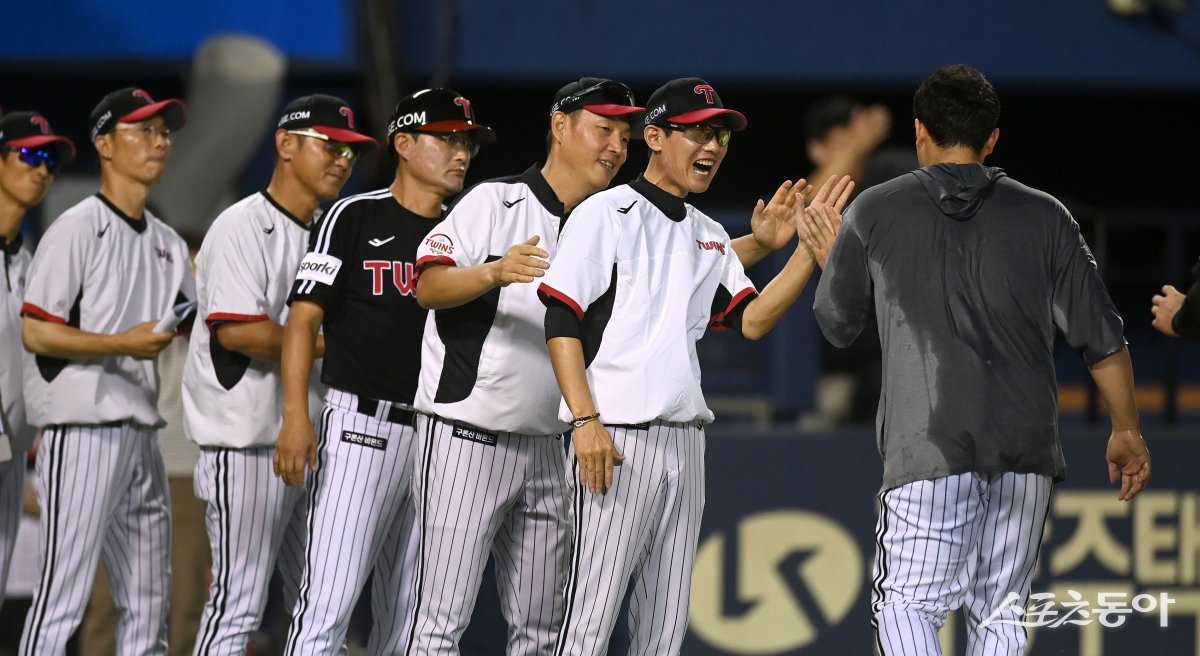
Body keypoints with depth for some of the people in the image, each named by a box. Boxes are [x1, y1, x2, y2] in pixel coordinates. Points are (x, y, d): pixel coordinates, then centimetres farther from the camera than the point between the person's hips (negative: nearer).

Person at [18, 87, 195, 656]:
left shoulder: (168, 244, 17)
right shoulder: (78, 229, -7)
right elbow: (36, 332, -13)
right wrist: (124, 343, -20)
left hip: (141, 433, 9)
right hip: (83, 431, -8)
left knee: (147, 602, 10)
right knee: (63, 593, -12)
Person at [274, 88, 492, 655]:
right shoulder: (355, 218, 0)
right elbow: (304, 317, -5)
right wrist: (295, 416, -15)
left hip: (439, 435, 6)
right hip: (361, 423, -6)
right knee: (328, 604, -14)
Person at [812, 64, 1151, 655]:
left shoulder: (875, 212, 5)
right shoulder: (1043, 216, 8)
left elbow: (836, 327, 16)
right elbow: (1101, 338, 6)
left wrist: (821, 250, 34)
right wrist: (1126, 433, 17)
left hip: (930, 448, -3)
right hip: (1028, 450, 3)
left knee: (907, 605, -2)